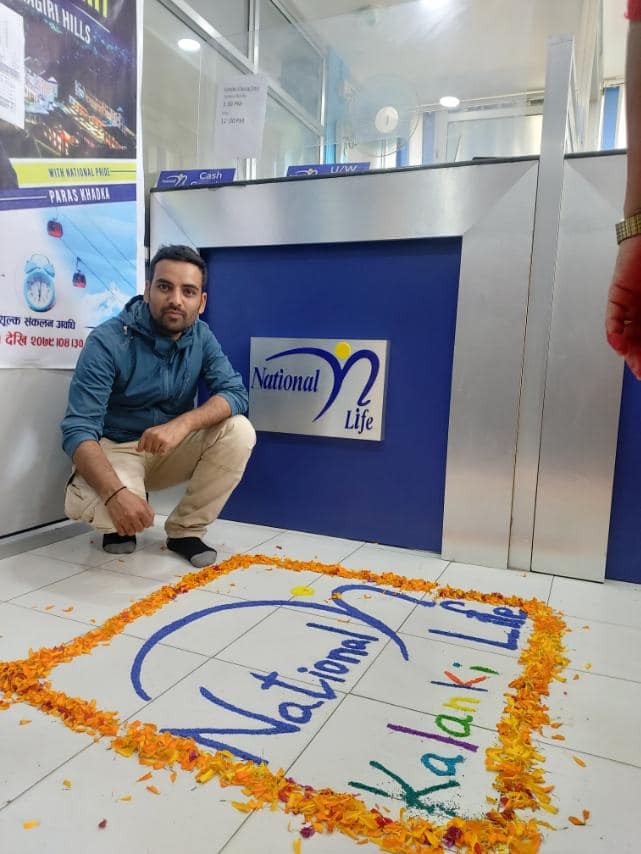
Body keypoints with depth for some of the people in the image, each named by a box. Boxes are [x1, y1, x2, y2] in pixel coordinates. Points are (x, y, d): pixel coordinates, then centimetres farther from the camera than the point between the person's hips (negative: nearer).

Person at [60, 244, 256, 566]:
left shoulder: (201, 337, -6)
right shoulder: (108, 341, -21)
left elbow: (234, 393, -17)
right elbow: (78, 429, -27)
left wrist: (182, 424, -37)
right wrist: (115, 493, -45)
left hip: (172, 449, 4)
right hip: (116, 448, -3)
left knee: (239, 432, -22)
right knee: (87, 503, -36)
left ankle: (185, 530, -6)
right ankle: (117, 521, 4)